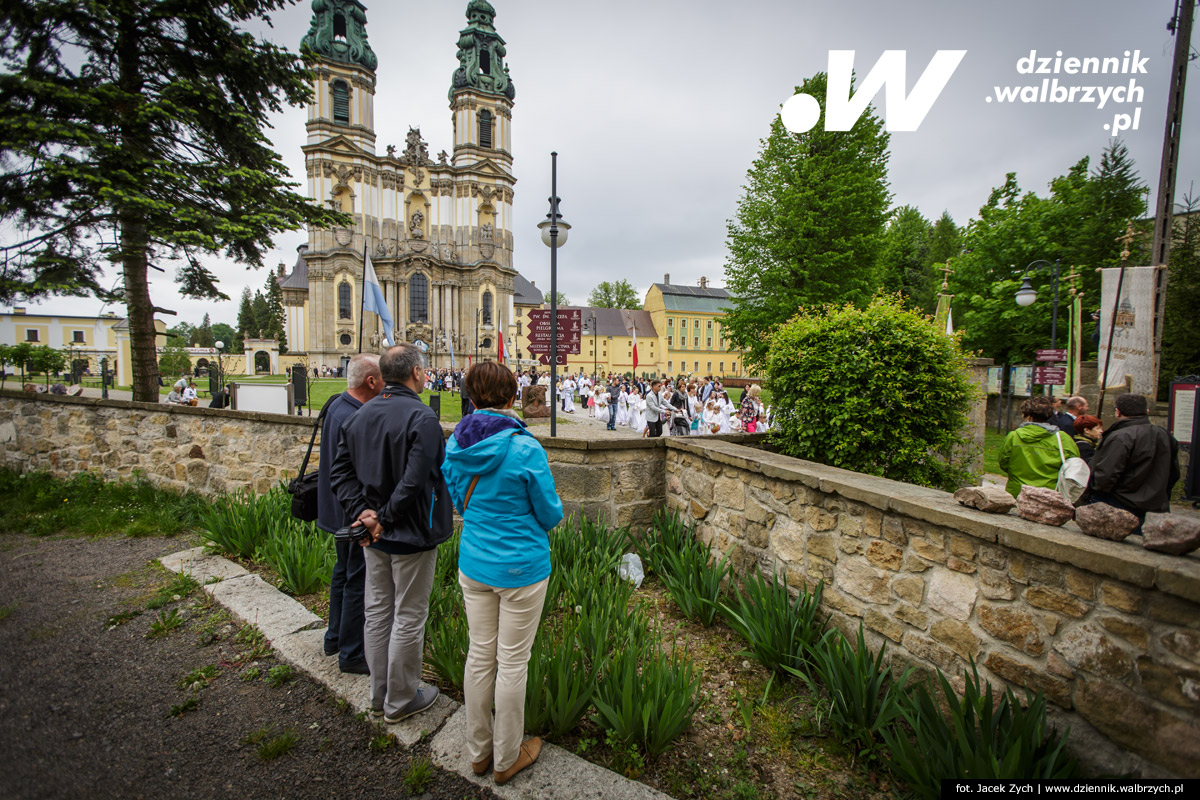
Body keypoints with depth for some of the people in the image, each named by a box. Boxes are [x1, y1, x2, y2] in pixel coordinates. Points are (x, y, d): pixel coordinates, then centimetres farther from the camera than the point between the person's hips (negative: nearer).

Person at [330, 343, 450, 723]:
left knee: (377, 612, 19)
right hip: (412, 535, -7)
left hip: (374, 536, 8)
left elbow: (340, 471, 3)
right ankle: (400, 701, 26)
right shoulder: (422, 418, -21)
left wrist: (361, 511, -4)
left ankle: (379, 696, 36)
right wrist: (385, 518, -14)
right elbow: (414, 481, -27)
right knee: (408, 619, 9)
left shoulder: (359, 416, 4)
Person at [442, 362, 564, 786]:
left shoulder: (456, 445, -5)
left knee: (480, 655, 19)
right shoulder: (525, 448, -22)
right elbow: (551, 514, -11)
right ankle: (506, 759, 33)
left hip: (473, 564, 6)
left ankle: (479, 750, 39)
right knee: (512, 663, 12)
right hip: (521, 568, -5)